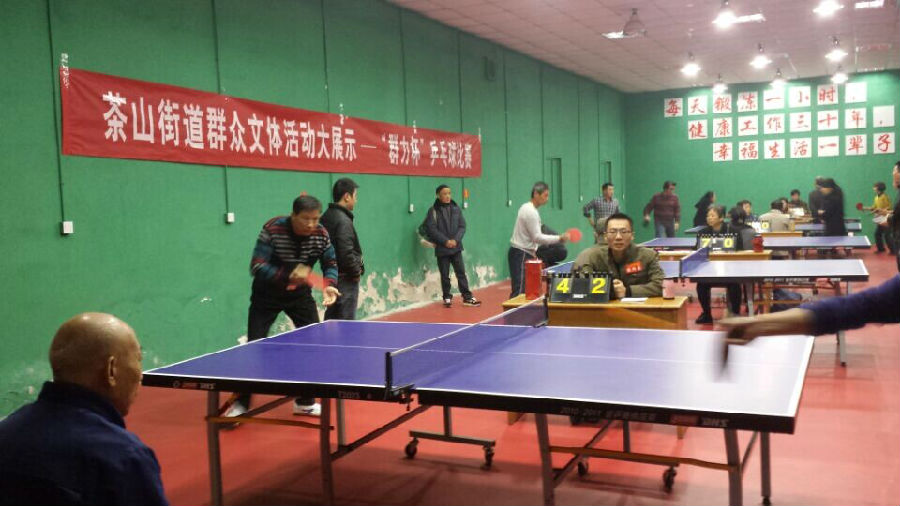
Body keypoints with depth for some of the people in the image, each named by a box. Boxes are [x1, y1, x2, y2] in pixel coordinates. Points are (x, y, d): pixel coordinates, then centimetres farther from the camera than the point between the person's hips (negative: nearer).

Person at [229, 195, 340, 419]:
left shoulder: (321, 234, -15)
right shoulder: (272, 230, -26)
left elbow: (330, 263, -3)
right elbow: (257, 267, -29)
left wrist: (328, 285, -25)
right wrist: (288, 275, -43)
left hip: (299, 293, 3)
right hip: (267, 294, -3)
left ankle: (305, 401, 16)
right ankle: (241, 403, 13)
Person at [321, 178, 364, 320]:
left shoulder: (326, 217, 10)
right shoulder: (343, 221, -18)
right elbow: (346, 253, -25)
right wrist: (357, 272, -10)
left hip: (331, 276, 9)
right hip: (345, 280, -9)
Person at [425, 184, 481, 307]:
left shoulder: (456, 208, 5)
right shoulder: (434, 211, -5)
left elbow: (462, 226, 3)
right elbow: (432, 229, -9)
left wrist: (455, 240, -11)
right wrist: (445, 241, -15)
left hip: (456, 247, 2)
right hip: (441, 249, -2)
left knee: (461, 272, 2)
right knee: (444, 275, 6)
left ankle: (467, 297, 7)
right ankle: (447, 298, 18)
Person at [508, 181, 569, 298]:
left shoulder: (526, 207, 14)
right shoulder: (531, 212, -17)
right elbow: (537, 237, -19)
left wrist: (532, 250, 18)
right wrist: (559, 238, -19)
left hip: (523, 253, 10)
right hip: (521, 254, -10)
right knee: (519, 291, -13)